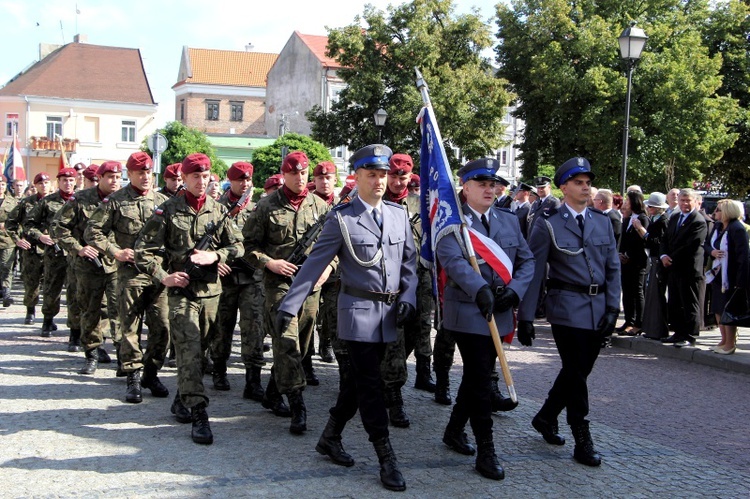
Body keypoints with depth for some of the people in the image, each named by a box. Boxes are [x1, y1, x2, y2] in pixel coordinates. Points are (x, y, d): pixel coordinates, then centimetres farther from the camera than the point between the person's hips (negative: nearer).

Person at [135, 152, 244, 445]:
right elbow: (143, 250, -2)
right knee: (189, 350, -11)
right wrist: (163, 277, -13)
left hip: (211, 291, 4)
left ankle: (184, 398, 33)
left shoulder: (218, 211, 8)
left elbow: (238, 247, 9)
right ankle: (198, 414, -15)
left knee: (200, 350, 13)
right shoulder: (168, 210, -1)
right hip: (181, 291, -4)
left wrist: (214, 256, -10)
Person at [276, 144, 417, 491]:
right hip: (358, 310, -5)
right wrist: (289, 306, -12)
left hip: (388, 312, 5)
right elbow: (314, 264, -9)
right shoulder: (341, 218, -8)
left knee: (358, 379, 14)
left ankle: (330, 438, 29)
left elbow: (409, 260, 13)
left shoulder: (399, 214, 7)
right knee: (370, 383, -5)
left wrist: (408, 297, -1)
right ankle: (386, 458, 1)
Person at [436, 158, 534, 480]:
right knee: (481, 381, -5)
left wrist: (515, 289, -10)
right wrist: (479, 289, -39)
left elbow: (527, 260, 9)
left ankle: (454, 432, 36)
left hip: (498, 313, 6)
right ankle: (486, 452, 4)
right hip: (467, 312, -6)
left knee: (476, 377, 17)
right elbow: (452, 259, -24)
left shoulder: (509, 220, 11)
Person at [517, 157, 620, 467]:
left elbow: (613, 267, 12)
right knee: (576, 373, -3)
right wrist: (525, 317, -8)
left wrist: (613, 308, 1)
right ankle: (582, 440, 8)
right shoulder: (548, 225, -4)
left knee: (578, 371, 12)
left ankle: (545, 418, 33)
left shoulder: (602, 222, 11)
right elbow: (533, 272, -5)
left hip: (598, 310, 5)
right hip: (567, 307, -5)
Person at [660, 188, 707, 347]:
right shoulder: (674, 218, 14)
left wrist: (672, 258, -13)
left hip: (689, 269, -8)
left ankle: (689, 336, 6)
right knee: (674, 303, 13)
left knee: (690, 304, 0)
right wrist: (663, 255, -5)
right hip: (673, 268, 8)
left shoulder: (699, 222, -12)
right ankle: (679, 332, 23)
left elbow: (690, 246, -18)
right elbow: (665, 240, 13)